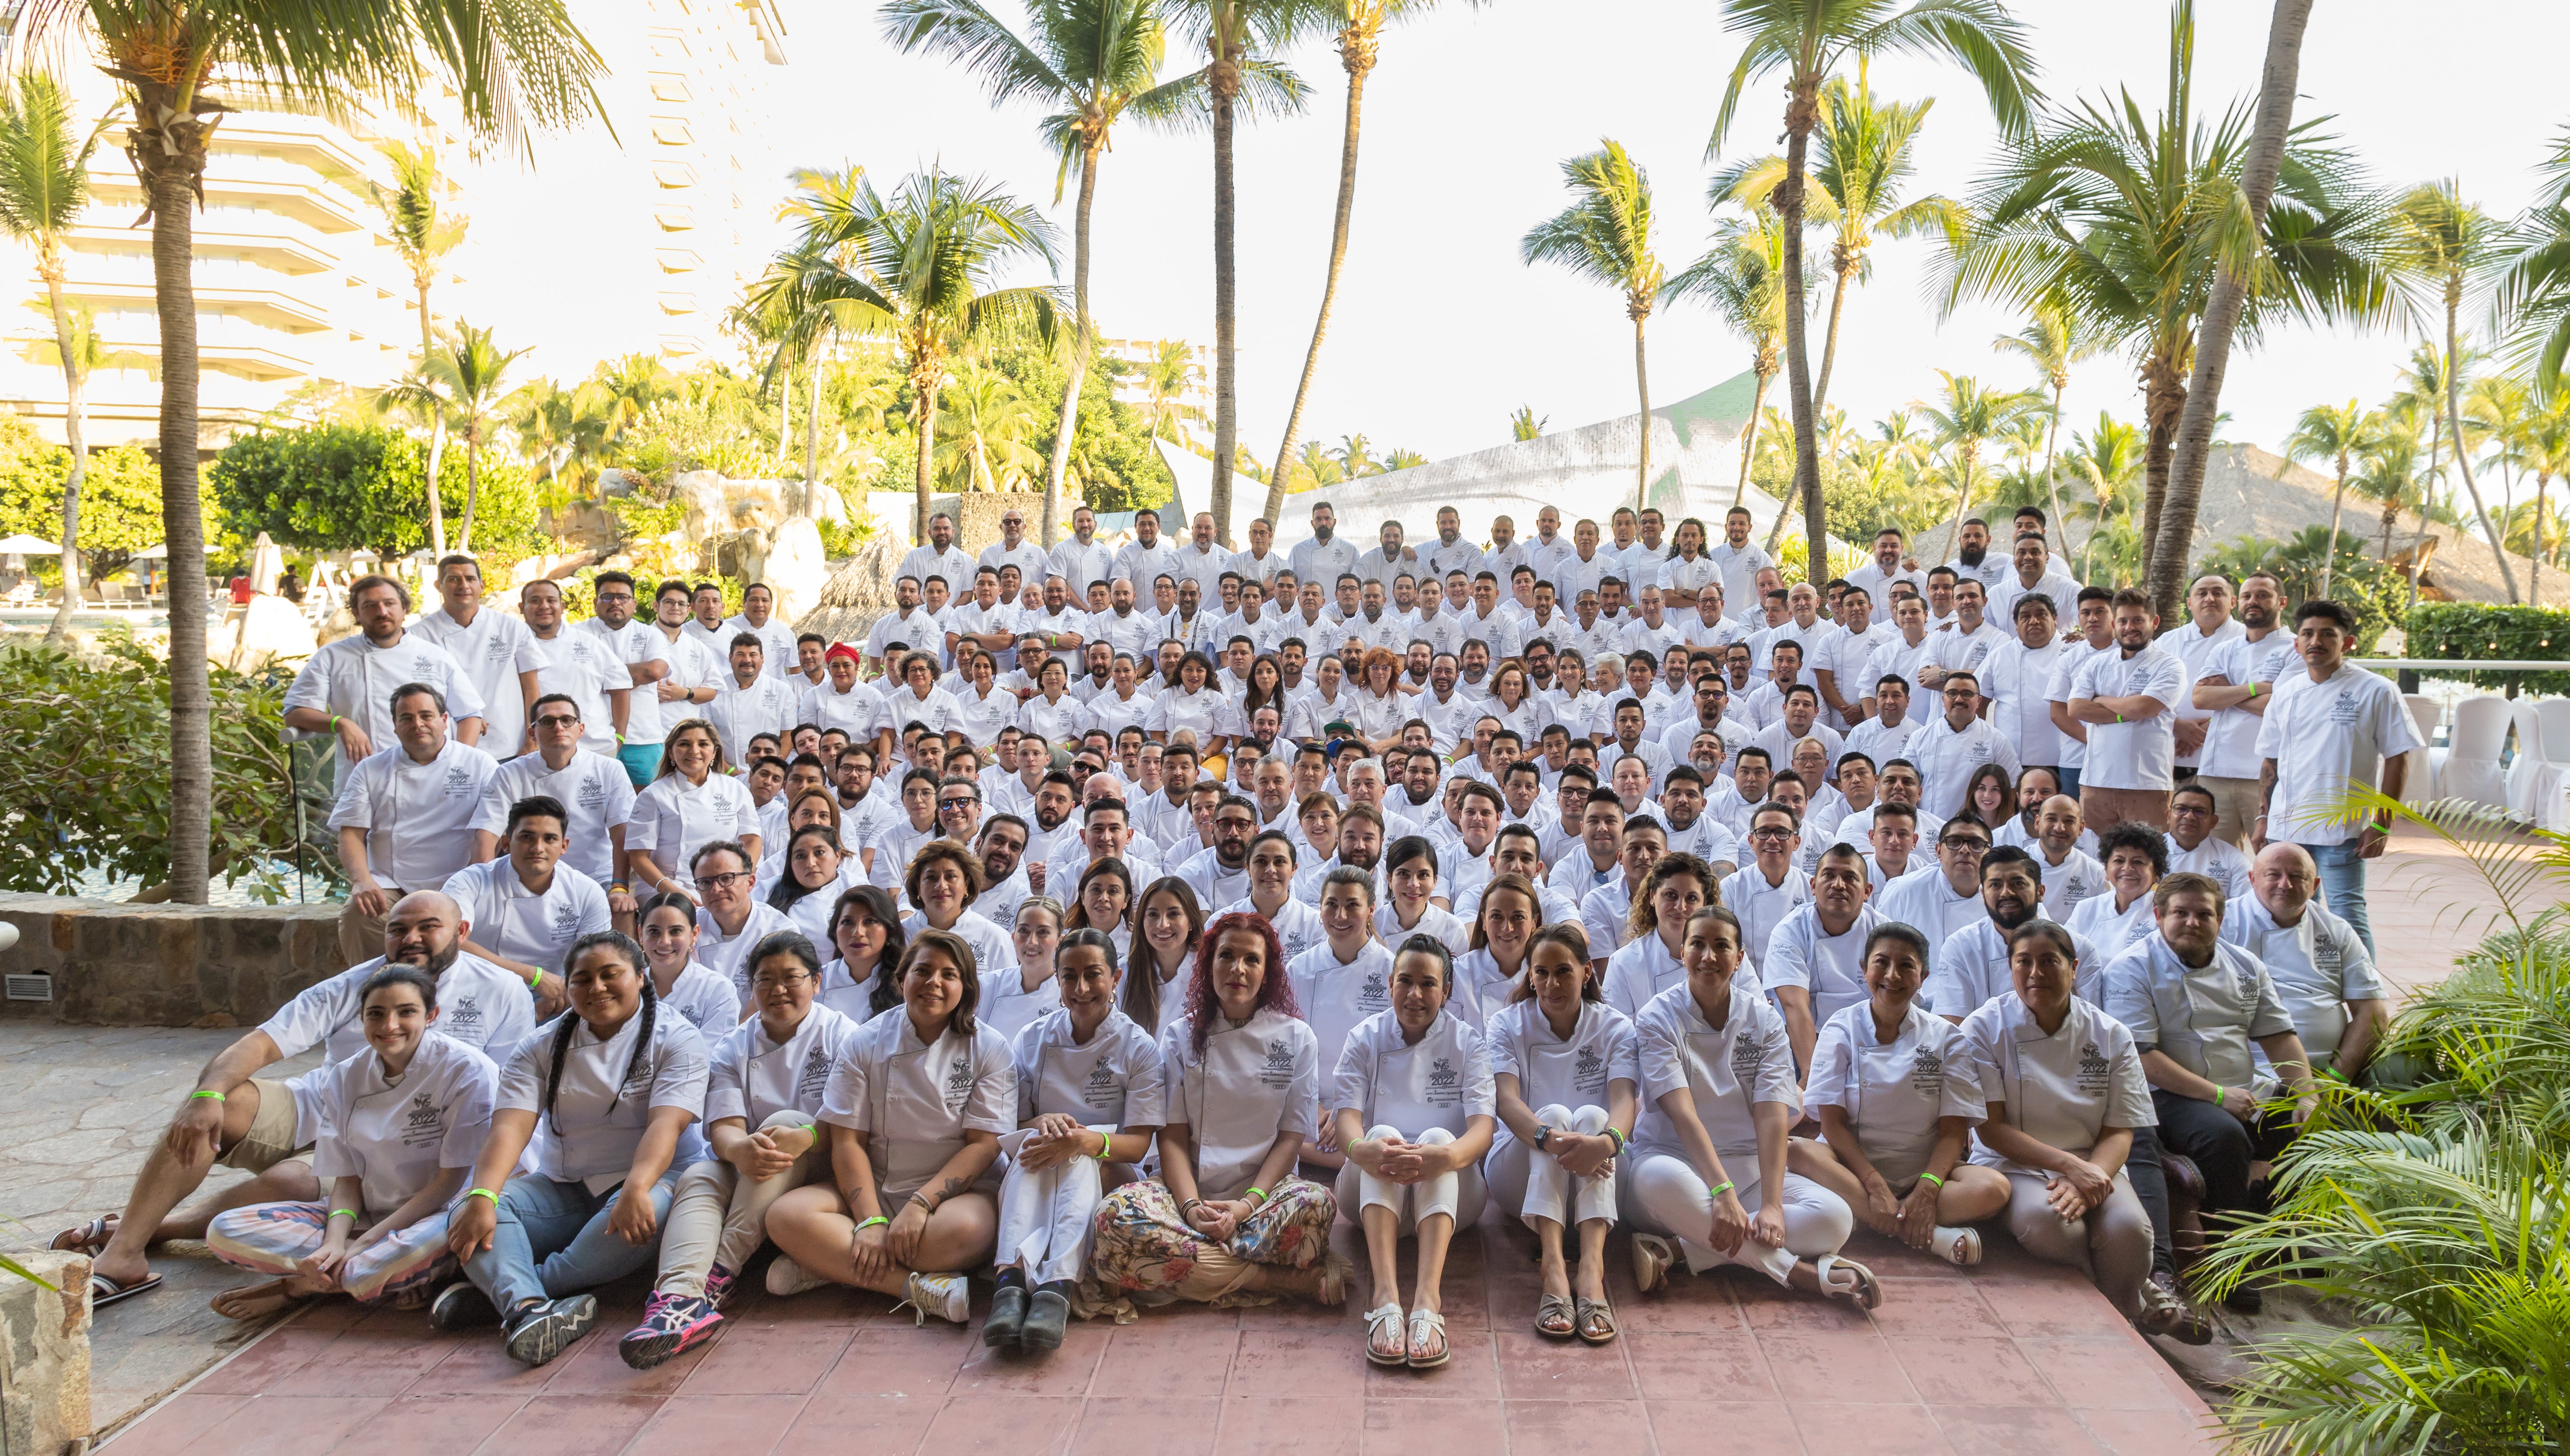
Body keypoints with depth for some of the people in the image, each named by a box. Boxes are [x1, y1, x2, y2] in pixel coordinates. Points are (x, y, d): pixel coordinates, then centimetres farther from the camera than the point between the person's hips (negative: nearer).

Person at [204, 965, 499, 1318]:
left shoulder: (465, 1070, -10)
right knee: (225, 1230, -13)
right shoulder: (346, 1078, 5)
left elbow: (451, 1179, -12)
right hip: (364, 1217, 5)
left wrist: (366, 1242, -17)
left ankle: (297, 1287, -15)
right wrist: (335, 1242, -18)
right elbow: (347, 1179, 3)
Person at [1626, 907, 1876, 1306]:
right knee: (1660, 1179, -40)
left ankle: (1675, 1252, -29)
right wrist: (1722, 1192, -33)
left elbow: (1772, 1116, -9)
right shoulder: (1658, 1019, -4)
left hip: (1748, 1169, 4)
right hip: (1677, 1161, -3)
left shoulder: (1764, 1020, 5)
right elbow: (1683, 1114, -18)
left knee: (1835, 1218, -23)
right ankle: (1802, 1272, -29)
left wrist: (1772, 1205, -24)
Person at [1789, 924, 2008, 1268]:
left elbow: (1953, 1130, -3)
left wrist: (1927, 1190, -21)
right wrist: (1875, 1186, -21)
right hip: (1854, 1168, -1)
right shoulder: (1841, 1030, 0)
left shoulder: (1945, 1037, 3)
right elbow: (1833, 1123, -7)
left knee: (1994, 1189, -28)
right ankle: (1934, 1236, -32)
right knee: (1796, 1151, -33)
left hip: (1924, 1172, 1)